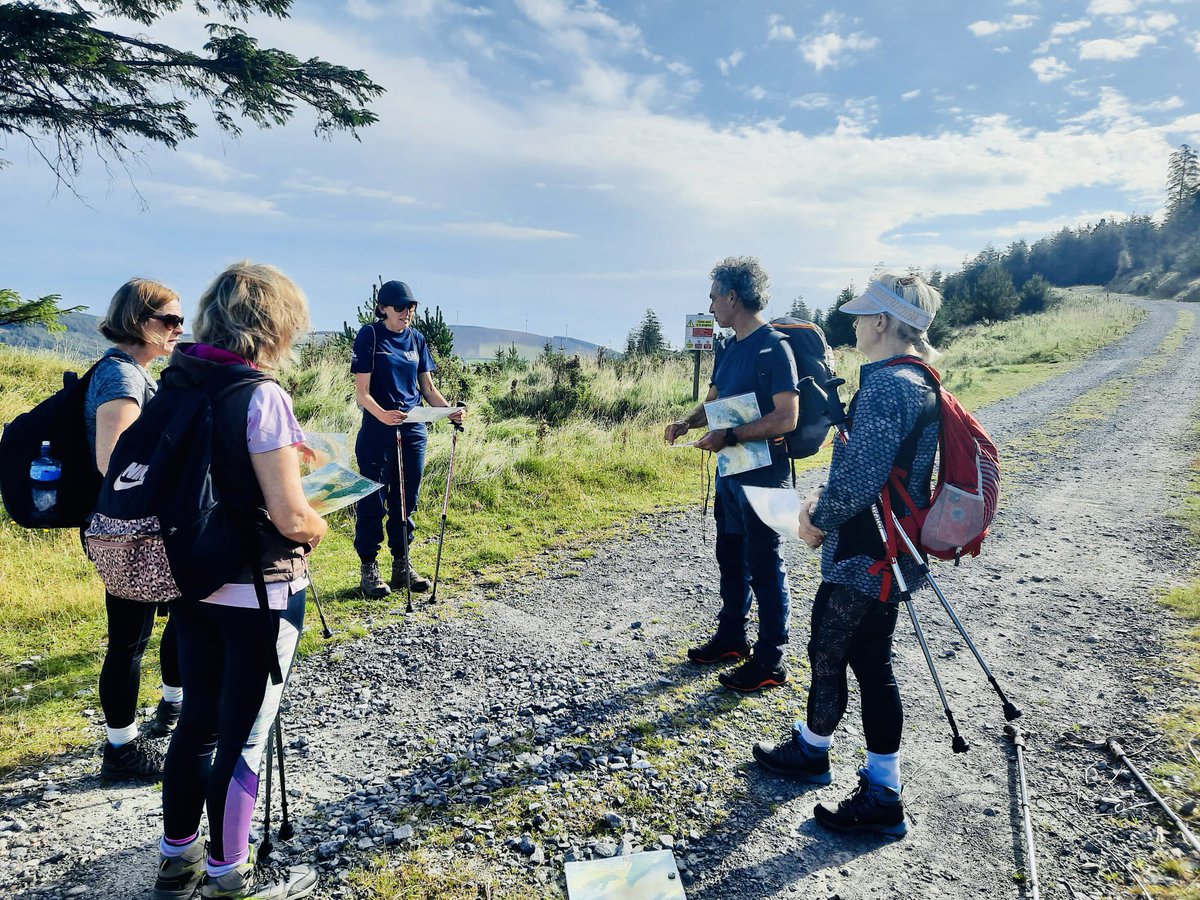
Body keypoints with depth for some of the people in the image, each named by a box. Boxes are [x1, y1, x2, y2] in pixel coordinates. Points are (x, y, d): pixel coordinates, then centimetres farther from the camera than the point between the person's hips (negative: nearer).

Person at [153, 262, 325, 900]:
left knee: (198, 720, 21)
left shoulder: (177, 383, 2)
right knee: (243, 735, 9)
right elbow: (289, 516, -23)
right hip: (258, 591, -7)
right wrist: (318, 528, -2)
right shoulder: (260, 396, -21)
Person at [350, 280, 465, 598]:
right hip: (377, 431, -5)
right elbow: (362, 391, -11)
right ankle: (368, 568, 13)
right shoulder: (369, 336, -6)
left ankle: (402, 564, 23)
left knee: (406, 500, 11)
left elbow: (428, 388, 12)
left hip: (413, 429, 5)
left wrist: (450, 410, -7)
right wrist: (383, 414, -30)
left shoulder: (417, 339, 9)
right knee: (373, 500, 2)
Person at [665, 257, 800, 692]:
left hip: (763, 475, -9)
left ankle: (769, 662, 12)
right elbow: (714, 400, 19)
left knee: (764, 566, 0)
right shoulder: (731, 347, 11)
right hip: (731, 471, 9)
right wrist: (688, 422, 0)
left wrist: (728, 436, -24)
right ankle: (731, 638, 35)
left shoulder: (773, 347, -16)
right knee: (730, 557, 18)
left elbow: (787, 418, -22)